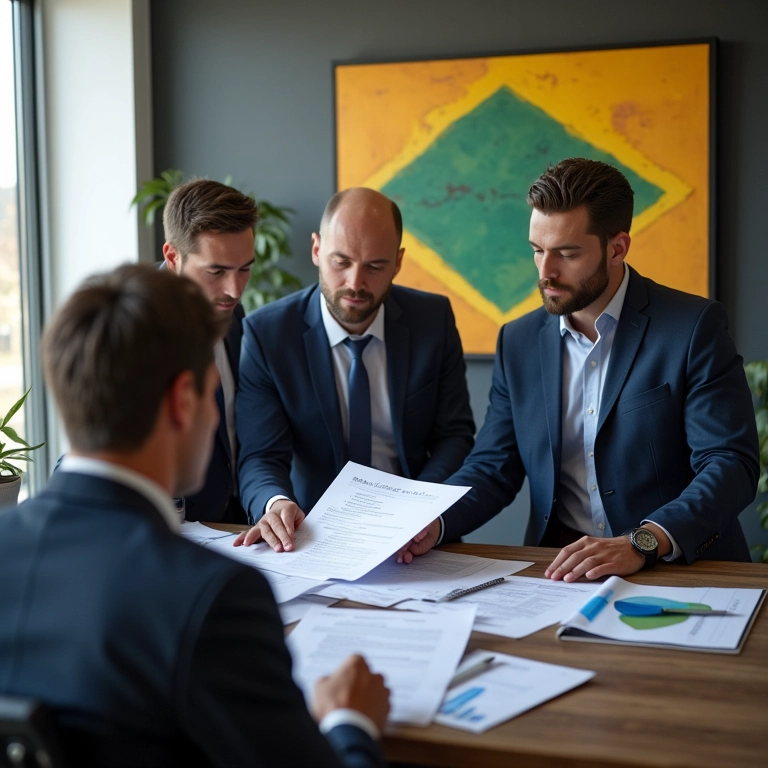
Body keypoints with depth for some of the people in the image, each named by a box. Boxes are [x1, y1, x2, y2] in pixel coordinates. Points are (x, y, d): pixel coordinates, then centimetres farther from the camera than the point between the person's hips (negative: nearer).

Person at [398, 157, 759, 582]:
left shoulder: (695, 326, -5)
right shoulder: (518, 341, 9)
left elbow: (731, 465, -12)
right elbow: (493, 467, 10)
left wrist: (641, 543, -27)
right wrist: (432, 523, -11)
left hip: (683, 571, -4)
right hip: (559, 570, 4)